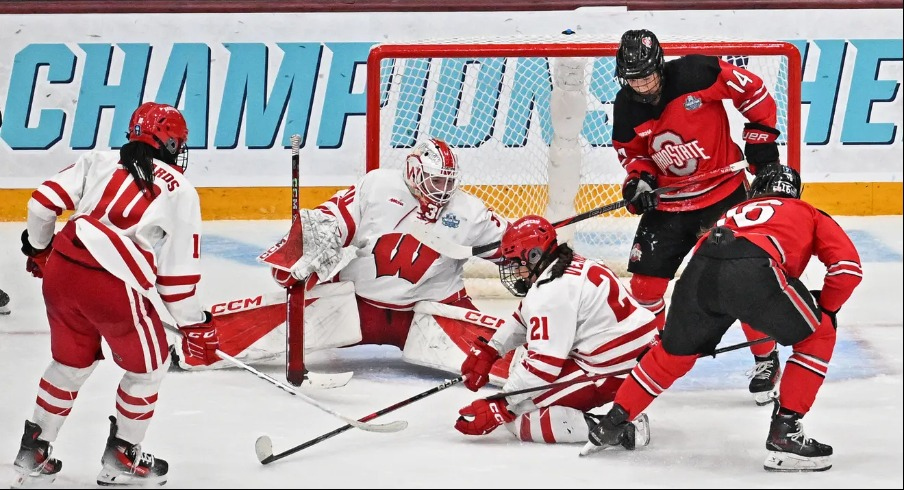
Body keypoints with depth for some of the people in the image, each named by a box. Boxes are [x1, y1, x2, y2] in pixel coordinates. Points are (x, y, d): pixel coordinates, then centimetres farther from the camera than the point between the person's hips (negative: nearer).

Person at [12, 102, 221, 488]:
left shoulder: (99, 161, 16)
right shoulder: (180, 191, 7)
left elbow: (43, 203, 10)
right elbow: (177, 274, 4)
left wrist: (38, 249, 29)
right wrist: (195, 327, 13)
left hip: (60, 271, 5)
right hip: (112, 284, -5)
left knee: (72, 361, 27)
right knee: (149, 365, 19)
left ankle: (32, 454, 30)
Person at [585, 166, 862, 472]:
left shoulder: (736, 212, 43)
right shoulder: (809, 214, 32)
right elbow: (848, 265, 18)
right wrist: (826, 308, 33)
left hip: (698, 271, 5)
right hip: (752, 270, -5)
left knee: (675, 351, 28)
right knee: (817, 335, 15)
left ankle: (612, 424, 33)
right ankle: (784, 433, 6)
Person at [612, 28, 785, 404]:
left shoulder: (696, 75, -21)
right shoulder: (626, 108, -6)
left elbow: (752, 90, -11)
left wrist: (761, 137, -9)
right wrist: (639, 177, -11)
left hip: (723, 194, -4)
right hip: (667, 202, 4)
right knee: (645, 281, 1)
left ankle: (766, 358, 8)